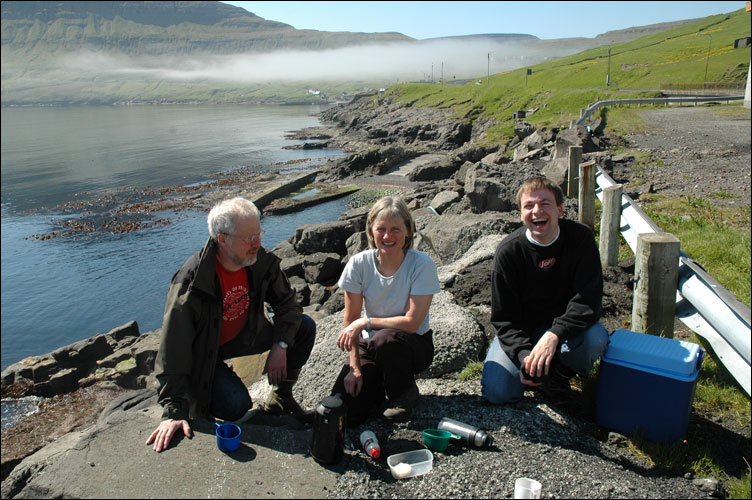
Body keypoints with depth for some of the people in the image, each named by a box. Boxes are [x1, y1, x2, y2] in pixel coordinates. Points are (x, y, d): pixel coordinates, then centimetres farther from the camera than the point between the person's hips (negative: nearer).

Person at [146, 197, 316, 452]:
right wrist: (174, 412, -32)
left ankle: (280, 399, 7)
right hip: (205, 350, -6)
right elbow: (173, 348, -30)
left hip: (243, 336, 6)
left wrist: (280, 346, -18)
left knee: (305, 327, -10)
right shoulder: (191, 281, -32)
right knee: (235, 406, -29)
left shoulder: (261, 261, -16)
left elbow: (287, 303, -2)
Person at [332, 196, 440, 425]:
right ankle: (380, 384, 17)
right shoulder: (359, 264, -12)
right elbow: (350, 321, -7)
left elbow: (412, 322, -21)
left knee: (385, 340, -38)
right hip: (370, 344, 2)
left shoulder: (422, 265, -19)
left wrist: (366, 322, -21)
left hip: (413, 343, -2)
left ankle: (404, 393, -6)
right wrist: (354, 367, -12)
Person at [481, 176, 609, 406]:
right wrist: (523, 354, -31)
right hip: (520, 330, 0)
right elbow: (503, 317, -14)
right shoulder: (508, 250, -15)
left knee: (595, 339, -33)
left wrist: (553, 335, -36)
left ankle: (560, 372, 1)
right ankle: (537, 370, 14)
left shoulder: (580, 237, -14)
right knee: (497, 391, -19)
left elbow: (589, 300, -21)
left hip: (565, 324, 1)